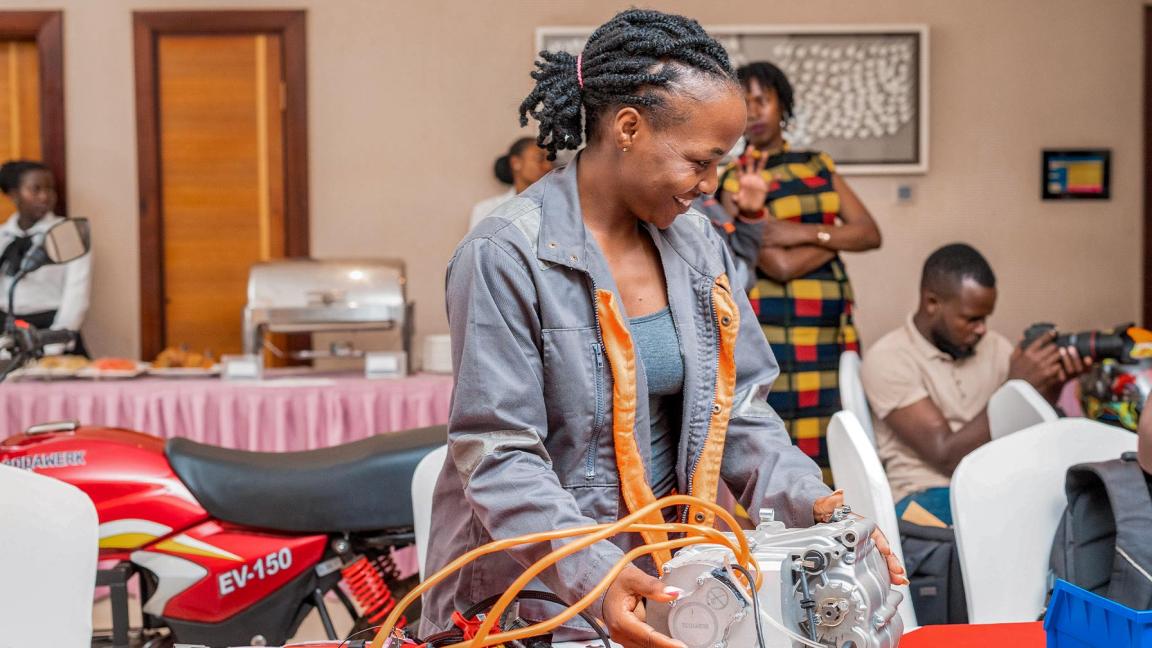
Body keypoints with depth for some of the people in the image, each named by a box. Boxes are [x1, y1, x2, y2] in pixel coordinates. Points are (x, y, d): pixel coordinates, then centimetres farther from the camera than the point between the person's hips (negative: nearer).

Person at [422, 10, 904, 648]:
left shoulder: (698, 245, 5)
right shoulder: (505, 257, -16)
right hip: (532, 595, -5)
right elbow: (498, 456, -19)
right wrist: (594, 575, -31)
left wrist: (811, 501, -8)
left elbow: (736, 408, 8)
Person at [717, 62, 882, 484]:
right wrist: (837, 234, -2)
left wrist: (807, 232, -10)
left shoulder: (818, 166, 14)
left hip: (834, 329, 5)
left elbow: (871, 235, 3)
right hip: (777, 330, -5)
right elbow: (781, 265, -14)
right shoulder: (736, 181, -2)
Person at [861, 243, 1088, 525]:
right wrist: (1015, 387, -18)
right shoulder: (888, 359, -8)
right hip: (931, 496, -6)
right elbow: (947, 457, -15)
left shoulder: (995, 346, 11)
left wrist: (1053, 385, -8)